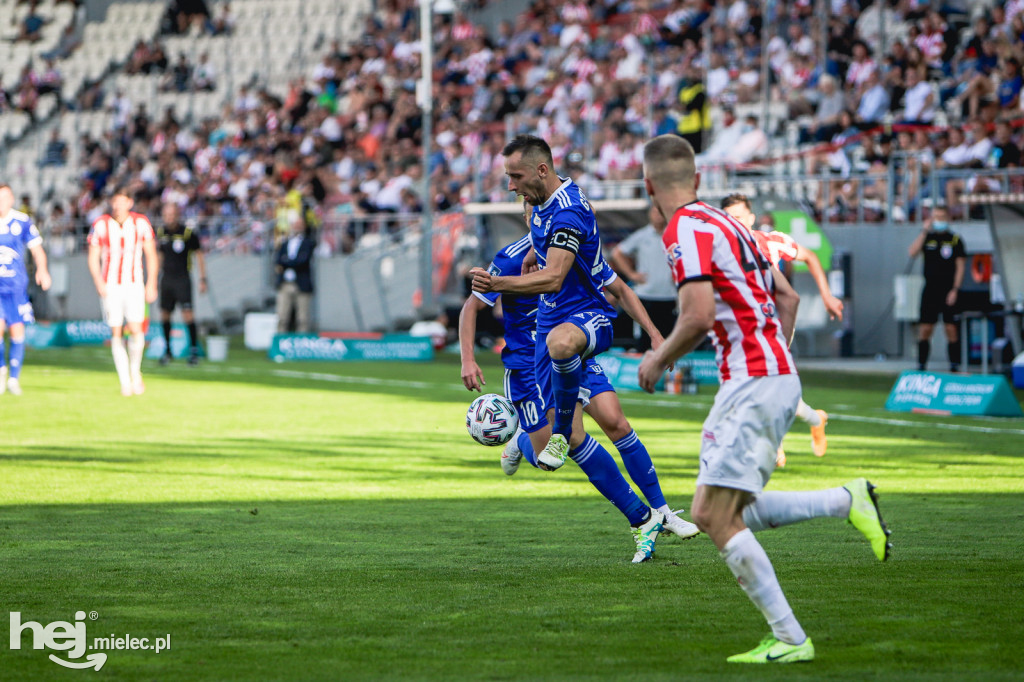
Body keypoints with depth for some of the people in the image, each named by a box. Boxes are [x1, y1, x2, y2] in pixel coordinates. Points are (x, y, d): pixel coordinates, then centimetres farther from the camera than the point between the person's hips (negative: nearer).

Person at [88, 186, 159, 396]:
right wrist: (99, 283, -12)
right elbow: (93, 257, 3)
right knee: (116, 333, -3)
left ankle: (135, 371, 11)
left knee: (135, 330, -14)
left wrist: (151, 284, -2)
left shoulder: (141, 223, 0)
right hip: (110, 285, 0)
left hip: (134, 284, 0)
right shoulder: (101, 225, -1)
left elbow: (151, 255, 6)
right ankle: (125, 381, 6)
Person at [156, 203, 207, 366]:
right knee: (164, 314, 6)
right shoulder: (161, 232, 6)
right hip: (166, 278, 5)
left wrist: (202, 279, -5)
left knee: (187, 312, -14)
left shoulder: (188, 233, -9)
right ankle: (167, 350, 18)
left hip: (182, 278, -5)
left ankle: (194, 350, -8)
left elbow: (199, 255, -2)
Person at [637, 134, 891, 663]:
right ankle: (847, 500, 6)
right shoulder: (724, 222, 19)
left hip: (753, 382, -10)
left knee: (713, 516, -10)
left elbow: (698, 317, -21)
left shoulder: (686, 229, -11)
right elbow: (787, 297, 23)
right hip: (776, 373, 10)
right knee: (730, 514, 13)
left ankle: (790, 639, -10)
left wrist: (657, 361, -5)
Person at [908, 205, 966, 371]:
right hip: (930, 289, 2)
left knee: (951, 329, -5)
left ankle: (954, 365, 0)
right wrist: (925, 231, -10)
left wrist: (955, 290, -10)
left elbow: (960, 267, -1)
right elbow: (912, 253, -7)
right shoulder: (927, 238, 9)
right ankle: (921, 365, 6)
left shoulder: (955, 240, 2)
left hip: (949, 292, -2)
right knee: (925, 329, 0)